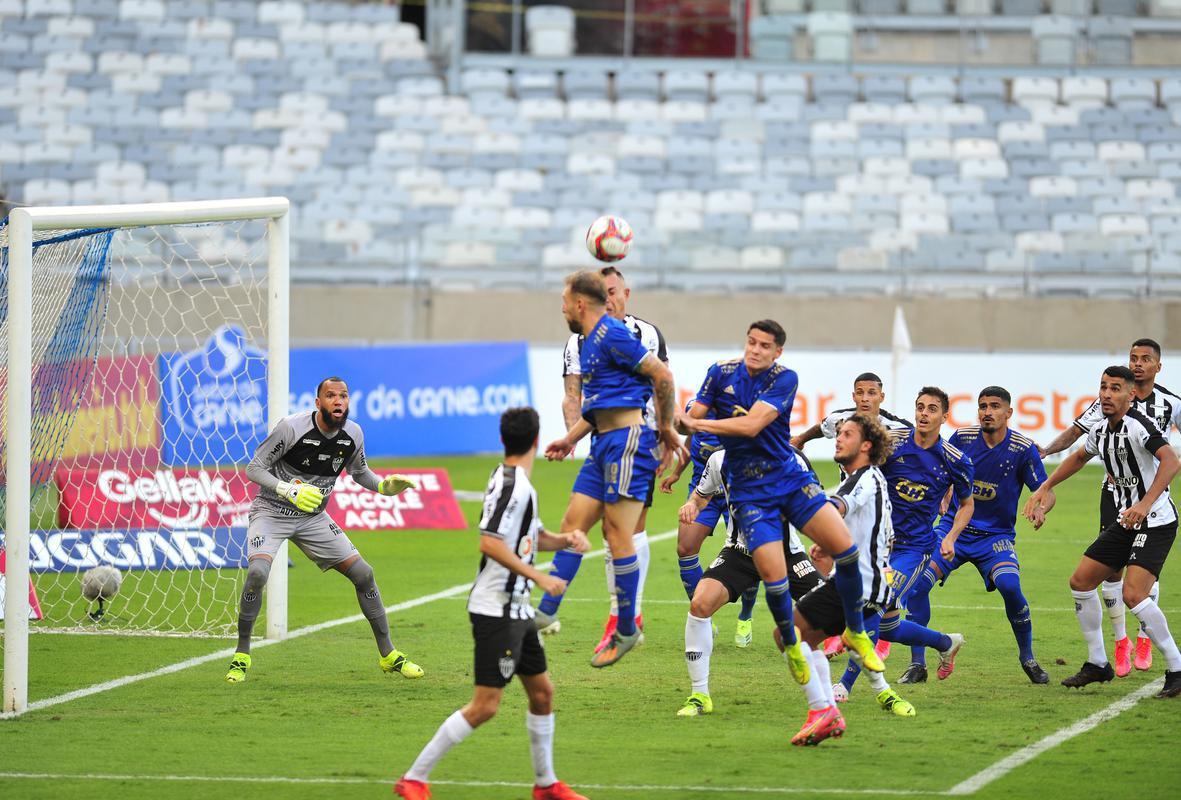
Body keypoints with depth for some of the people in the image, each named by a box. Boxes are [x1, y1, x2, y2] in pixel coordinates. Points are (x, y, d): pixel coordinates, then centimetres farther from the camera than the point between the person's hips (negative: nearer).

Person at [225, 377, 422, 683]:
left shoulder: (353, 434, -6)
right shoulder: (291, 427, -22)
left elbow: (359, 472, 14)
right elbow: (254, 468, -17)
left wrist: (384, 485, -7)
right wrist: (290, 491, -32)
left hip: (313, 517, 5)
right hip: (272, 512, -5)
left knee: (363, 574, -1)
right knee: (257, 573, -28)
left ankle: (389, 655, 15)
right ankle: (242, 655, -10)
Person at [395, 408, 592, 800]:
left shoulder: (517, 482, 12)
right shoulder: (512, 485, -18)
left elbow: (532, 537, 25)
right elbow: (490, 543, -26)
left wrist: (564, 539, 6)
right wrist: (537, 577, -23)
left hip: (516, 609, 10)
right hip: (496, 610, -10)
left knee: (541, 691, 15)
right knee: (485, 705, -11)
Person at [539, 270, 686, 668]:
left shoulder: (613, 335, -13)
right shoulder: (588, 343, 19)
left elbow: (662, 376, -16)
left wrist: (667, 430, -9)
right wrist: (570, 439, 24)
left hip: (627, 441, -10)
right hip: (603, 445, 10)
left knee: (618, 534, -7)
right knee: (572, 525, 6)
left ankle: (626, 631, 0)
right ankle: (546, 614, 5)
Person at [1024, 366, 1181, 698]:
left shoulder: (1138, 426, -19)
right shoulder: (1101, 431, 8)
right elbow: (1079, 457, 31)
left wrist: (1145, 504, -43)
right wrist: (1045, 488, 30)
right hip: (1125, 522, 9)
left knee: (1133, 594, -23)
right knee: (1081, 582, 10)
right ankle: (1097, 664, 23)